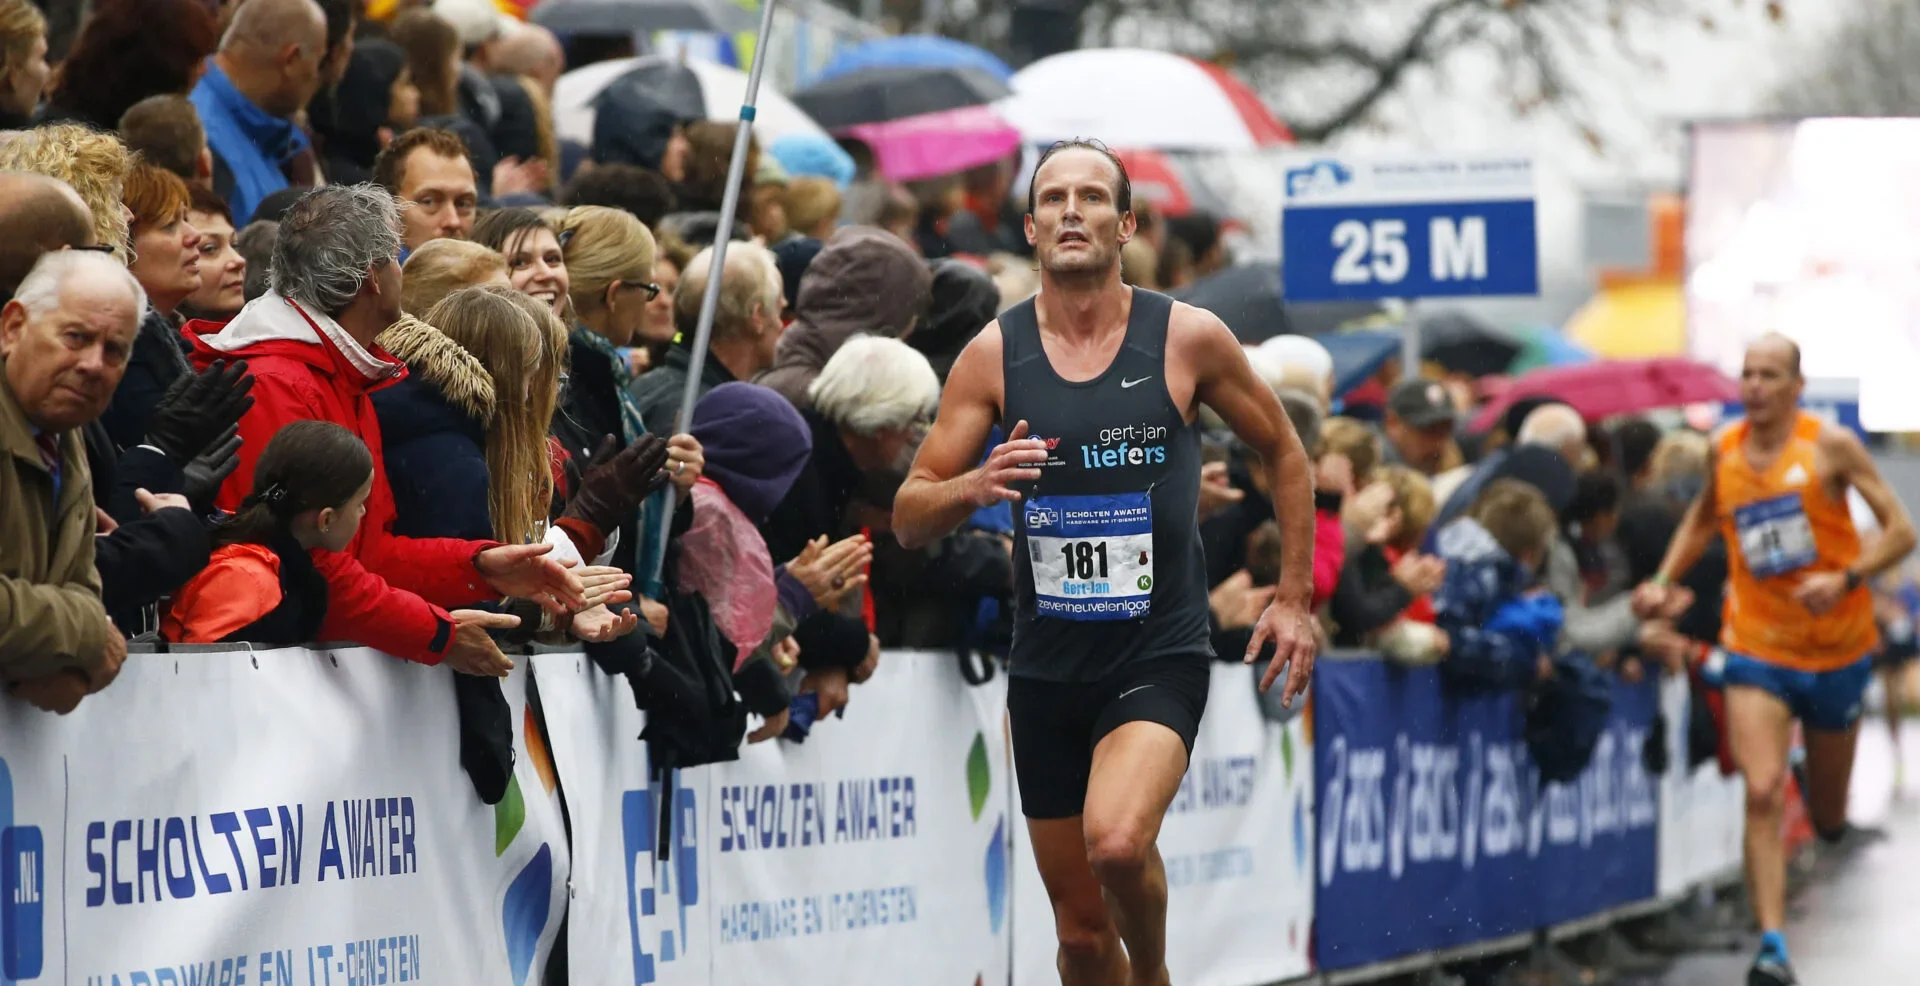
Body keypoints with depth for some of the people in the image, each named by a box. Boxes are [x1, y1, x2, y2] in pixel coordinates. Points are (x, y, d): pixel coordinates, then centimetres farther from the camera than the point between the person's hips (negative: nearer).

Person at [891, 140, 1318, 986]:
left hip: (1160, 655, -3)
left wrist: (1294, 598, 6)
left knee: (1117, 841, -29)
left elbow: (1283, 453, 11)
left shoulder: (1187, 338, -4)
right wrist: (973, 486, -21)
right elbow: (908, 519, 1)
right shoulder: (994, 354, -1)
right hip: (1046, 667, 3)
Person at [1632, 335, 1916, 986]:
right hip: (1756, 649, 1)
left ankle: (1830, 807, 53)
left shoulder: (1830, 445, -9)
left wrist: (1846, 578, -24)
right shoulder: (1724, 450, 2)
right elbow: (1702, 520, 23)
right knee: (1763, 795, -19)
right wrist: (1664, 583, 10)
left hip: (1838, 648, -1)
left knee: (1829, 820, 14)